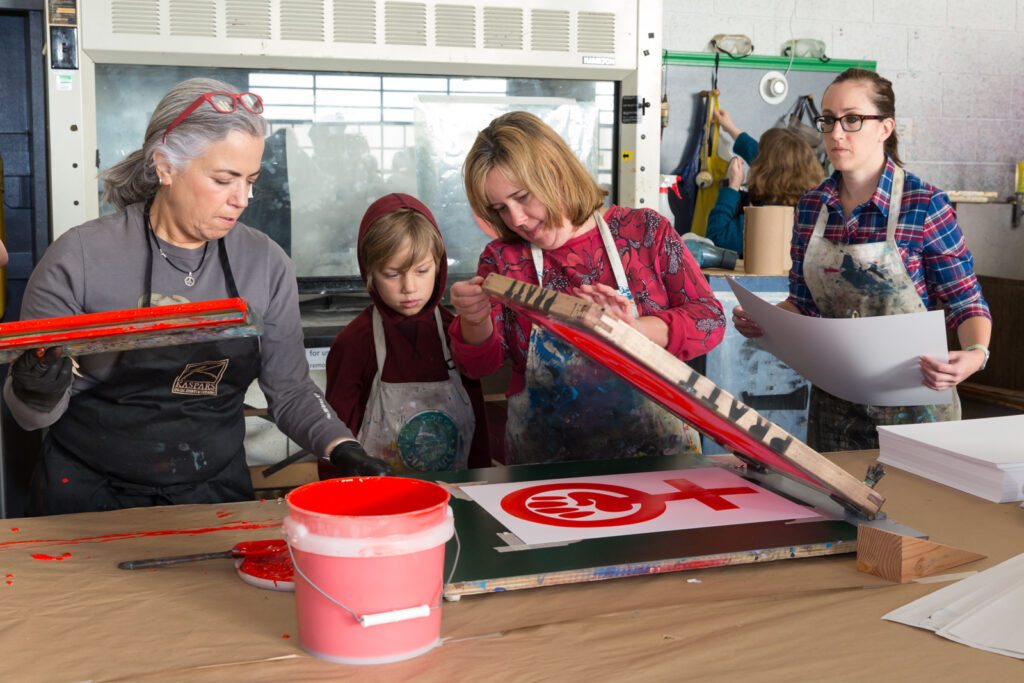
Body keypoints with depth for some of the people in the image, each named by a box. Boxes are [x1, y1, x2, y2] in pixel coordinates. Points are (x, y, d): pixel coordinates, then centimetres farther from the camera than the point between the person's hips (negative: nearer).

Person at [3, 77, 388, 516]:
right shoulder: (79, 258, -7)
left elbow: (289, 389, 8)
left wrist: (342, 447, -8)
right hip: (90, 495, -2)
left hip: (216, 494, 3)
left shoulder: (266, 264, 2)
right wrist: (37, 395, -21)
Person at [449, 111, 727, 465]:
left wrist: (636, 330, -18)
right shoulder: (502, 259, 8)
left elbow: (710, 318, 0)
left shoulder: (644, 230, 3)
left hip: (653, 446, 0)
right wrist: (474, 323, -19)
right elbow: (480, 365, 3)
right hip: (544, 457, 1)